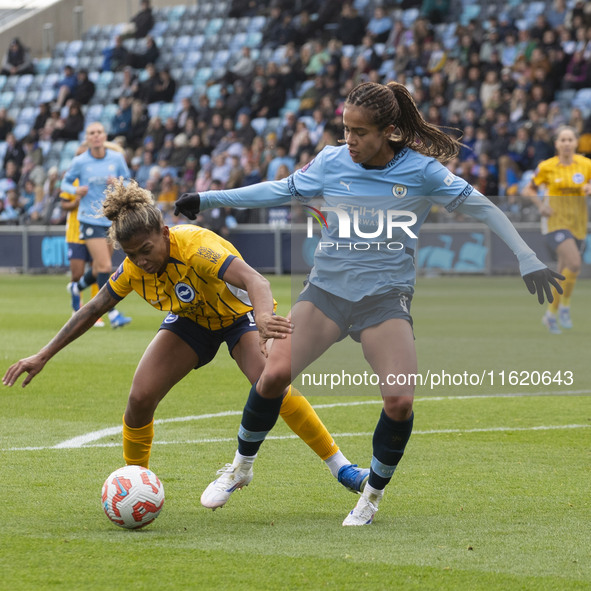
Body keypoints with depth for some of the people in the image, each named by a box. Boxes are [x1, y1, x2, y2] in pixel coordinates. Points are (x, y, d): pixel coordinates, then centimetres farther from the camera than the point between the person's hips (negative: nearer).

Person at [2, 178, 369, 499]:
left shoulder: (196, 247, -38)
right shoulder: (134, 269, -20)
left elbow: (254, 280, -53)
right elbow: (94, 310, -5)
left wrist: (263, 318, -75)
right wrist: (42, 357, -6)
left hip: (239, 313, -5)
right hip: (190, 321, 5)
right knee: (140, 398, -14)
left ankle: (341, 467, -15)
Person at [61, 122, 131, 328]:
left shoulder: (117, 159, 1)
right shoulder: (80, 162, -5)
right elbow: (65, 182, 8)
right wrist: (76, 190, -14)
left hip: (112, 218, 4)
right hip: (90, 219, -4)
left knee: (100, 268, 13)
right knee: (105, 266, -14)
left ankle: (77, 286, 44)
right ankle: (112, 314, -10)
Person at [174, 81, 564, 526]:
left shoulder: (421, 171, -5)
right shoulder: (332, 163, 1)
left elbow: (480, 207, 3)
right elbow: (280, 191, 15)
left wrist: (526, 258, -3)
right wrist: (207, 199, 15)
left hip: (386, 297, -2)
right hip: (327, 288, 2)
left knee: (400, 401, -19)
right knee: (275, 374, -17)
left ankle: (373, 494, 7)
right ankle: (241, 468, 8)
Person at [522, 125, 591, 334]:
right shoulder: (546, 167, -4)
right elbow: (528, 190, 6)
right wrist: (540, 205, -12)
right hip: (555, 221, -4)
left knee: (565, 272, 8)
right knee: (574, 263, -24)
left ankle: (551, 314, 26)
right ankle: (564, 307, -7)